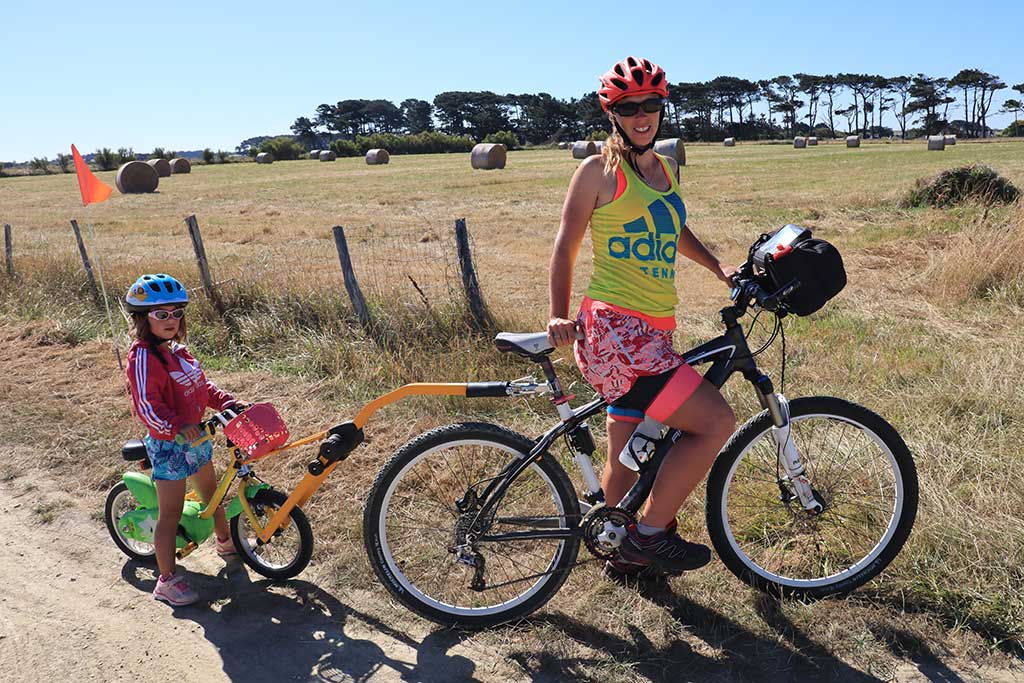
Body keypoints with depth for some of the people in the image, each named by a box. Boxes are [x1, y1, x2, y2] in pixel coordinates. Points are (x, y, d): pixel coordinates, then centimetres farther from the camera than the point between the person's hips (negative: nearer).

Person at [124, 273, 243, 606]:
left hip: (195, 437, 9)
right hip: (169, 444, -9)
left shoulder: (177, 350, 8)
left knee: (211, 492, 26)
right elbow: (146, 406, -27)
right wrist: (177, 426, -37)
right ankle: (167, 580, 11)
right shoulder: (144, 356, -20)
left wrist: (228, 402, 1)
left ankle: (225, 541, 48)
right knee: (171, 514, 0)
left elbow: (202, 385, 14)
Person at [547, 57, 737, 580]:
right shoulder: (600, 170, -3)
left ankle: (626, 556, 35)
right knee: (716, 421, -14)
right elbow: (566, 248, -2)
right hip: (613, 327, -8)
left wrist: (719, 268, 24)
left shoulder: (666, 169, 18)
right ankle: (650, 533, 2)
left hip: (653, 330, 8)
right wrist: (559, 316, -11)